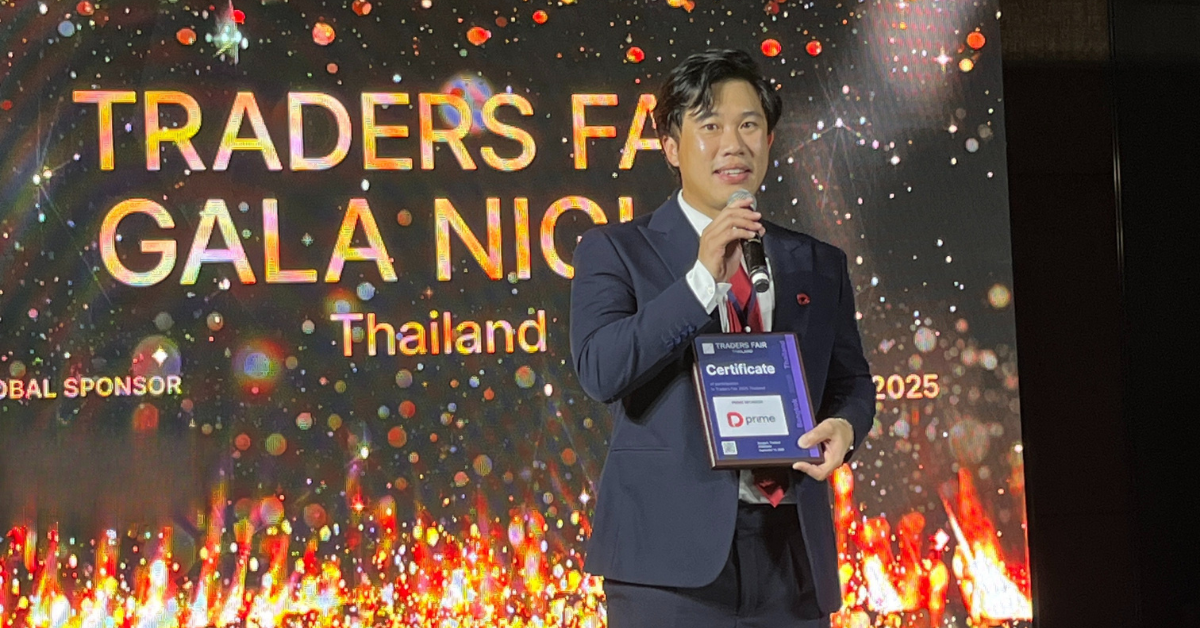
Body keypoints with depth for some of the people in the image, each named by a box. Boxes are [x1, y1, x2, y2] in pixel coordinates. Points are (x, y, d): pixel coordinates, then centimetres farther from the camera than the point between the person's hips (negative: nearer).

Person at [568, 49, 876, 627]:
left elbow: (852, 381, 20)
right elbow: (600, 371, -9)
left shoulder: (820, 265, 16)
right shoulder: (616, 250, 5)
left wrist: (844, 425, -3)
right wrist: (702, 277, -15)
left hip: (792, 553, 4)